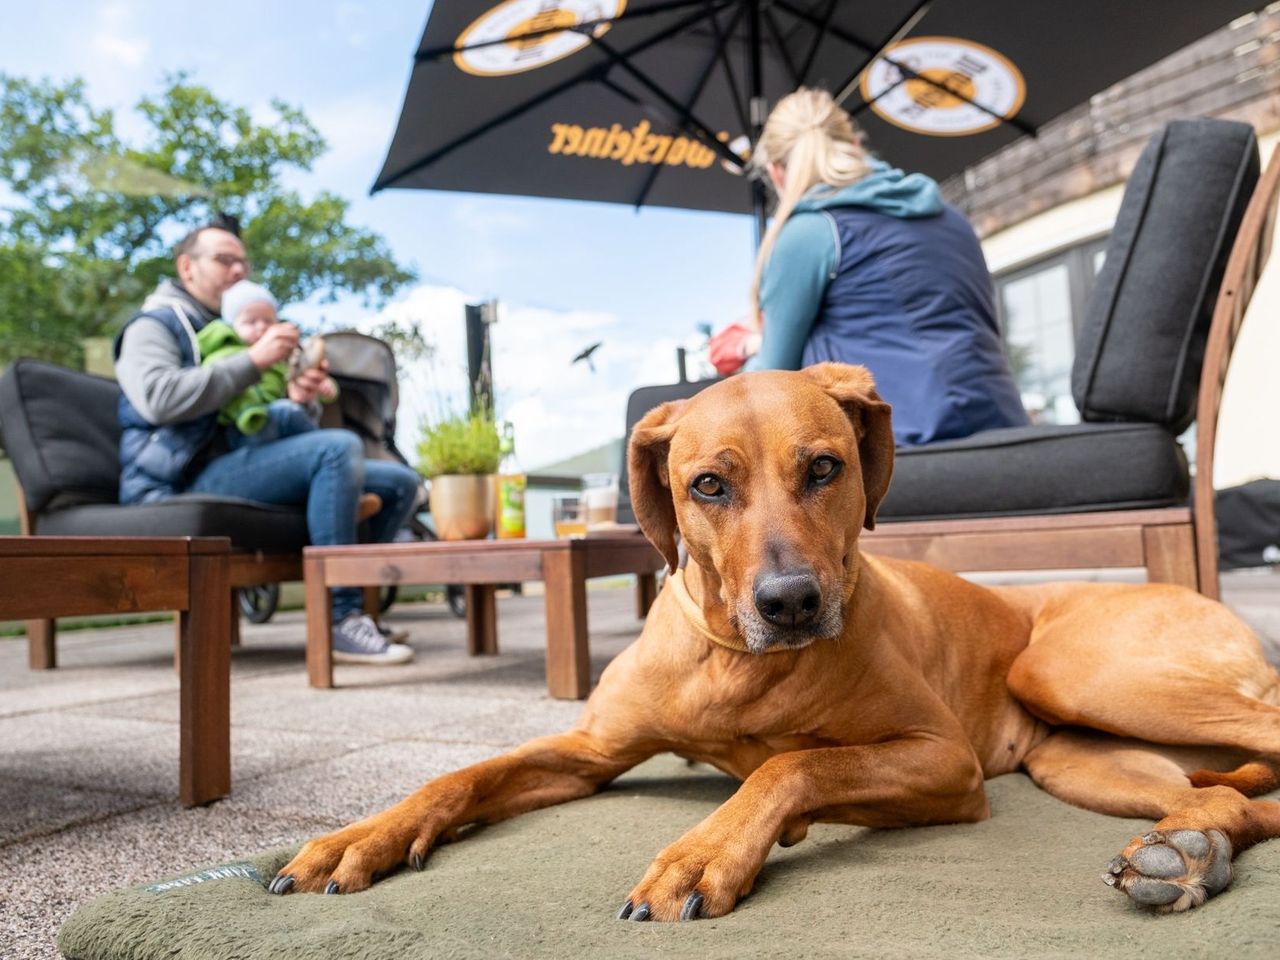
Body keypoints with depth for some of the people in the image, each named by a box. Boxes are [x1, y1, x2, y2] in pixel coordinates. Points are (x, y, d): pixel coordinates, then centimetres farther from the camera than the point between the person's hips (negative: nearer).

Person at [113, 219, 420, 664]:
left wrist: (298, 395, 0)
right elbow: (158, 398, -17)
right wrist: (253, 360, -17)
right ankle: (341, 621, -31)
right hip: (190, 479, -8)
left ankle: (358, 604, -2)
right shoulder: (153, 325, 6)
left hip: (249, 468, 8)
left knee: (400, 482, -1)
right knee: (338, 447, -32)